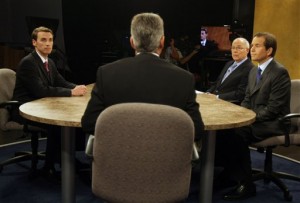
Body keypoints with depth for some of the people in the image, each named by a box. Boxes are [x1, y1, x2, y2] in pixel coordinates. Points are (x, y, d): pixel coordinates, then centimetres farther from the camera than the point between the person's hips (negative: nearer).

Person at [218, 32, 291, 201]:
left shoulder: (280, 72, -14)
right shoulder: (254, 71, 13)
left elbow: (273, 109, -20)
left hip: (272, 123, -8)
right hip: (255, 119, 8)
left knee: (236, 136, -28)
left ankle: (246, 184, -12)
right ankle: (229, 172, -2)